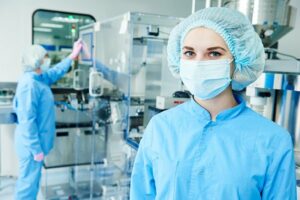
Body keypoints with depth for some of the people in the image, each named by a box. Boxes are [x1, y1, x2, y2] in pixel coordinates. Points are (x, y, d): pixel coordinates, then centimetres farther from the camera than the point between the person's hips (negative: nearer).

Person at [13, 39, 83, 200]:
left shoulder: (39, 78, 7)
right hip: (32, 144, -10)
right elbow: (27, 120, -25)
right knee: (28, 182, 2)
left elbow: (56, 71, 28)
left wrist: (73, 56, 29)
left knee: (32, 181, 20)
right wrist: (36, 149, -22)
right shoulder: (29, 84, -22)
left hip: (36, 142, 10)